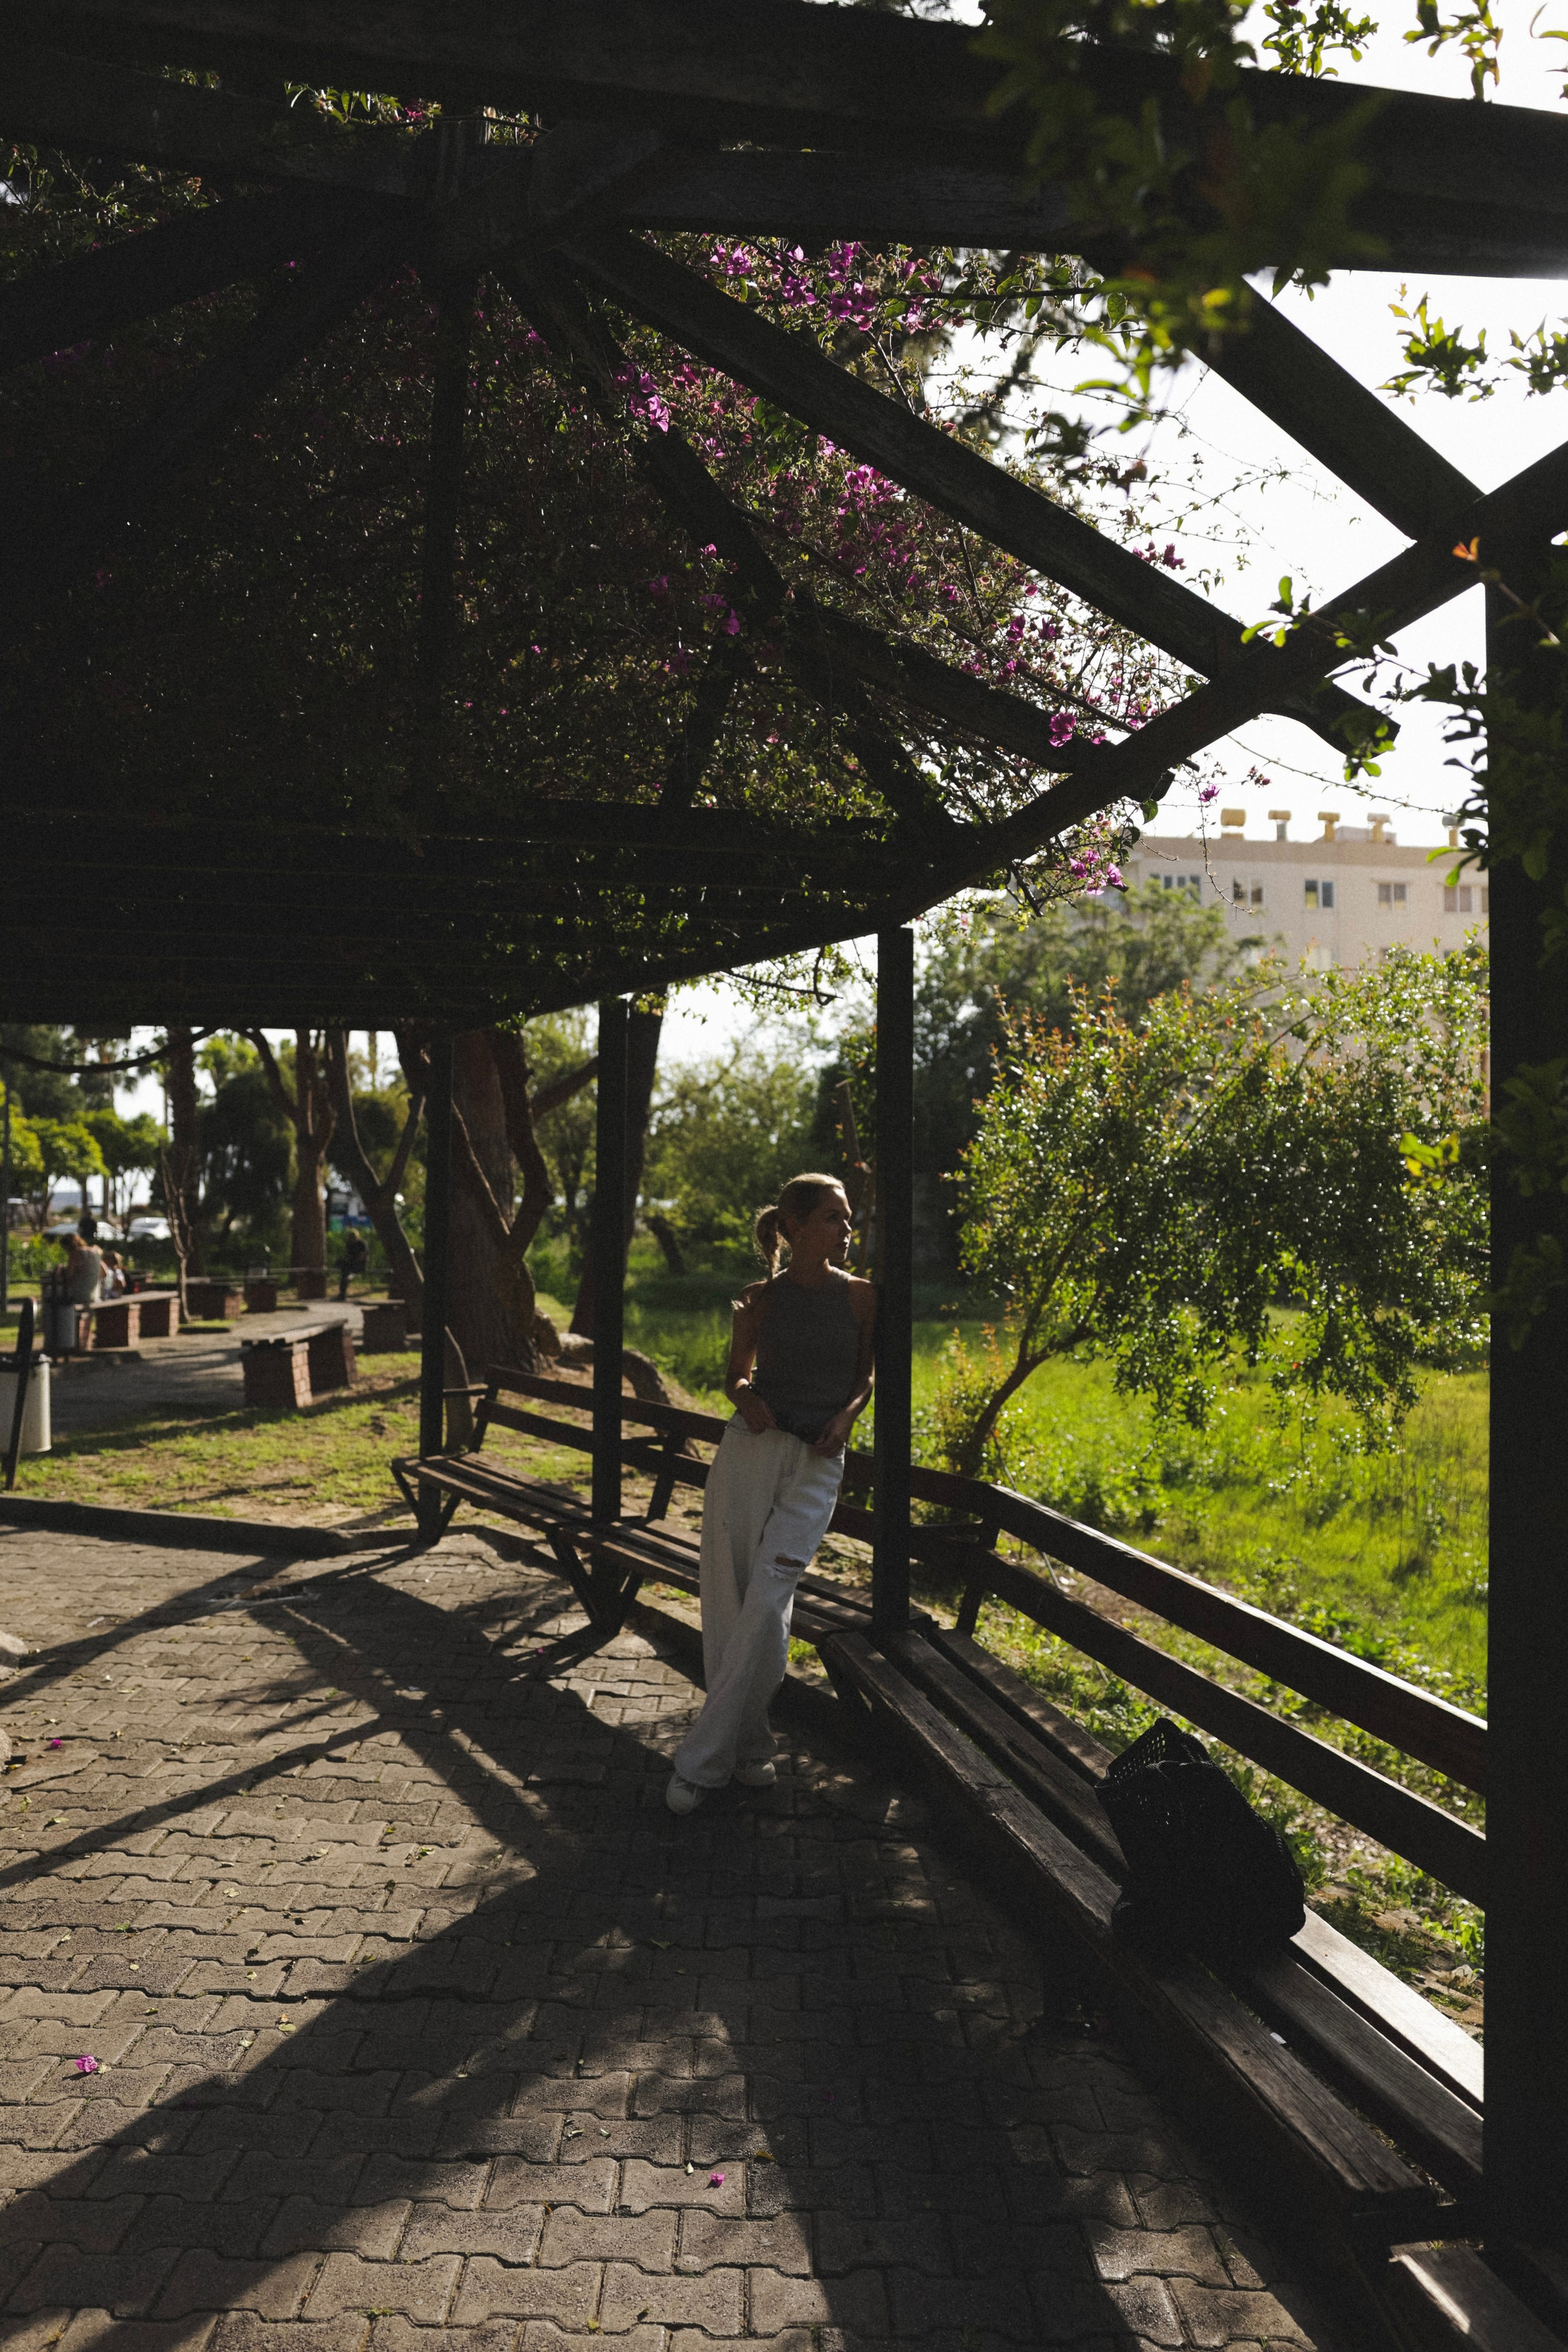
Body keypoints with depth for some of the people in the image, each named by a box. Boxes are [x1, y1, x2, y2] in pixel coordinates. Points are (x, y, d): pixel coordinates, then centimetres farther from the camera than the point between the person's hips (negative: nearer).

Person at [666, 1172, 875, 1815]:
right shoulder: (760, 1298, 6)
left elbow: (864, 1378, 15)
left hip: (816, 1462, -1)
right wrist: (744, 1397, -5)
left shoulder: (859, 1296, 6)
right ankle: (749, 1744, 18)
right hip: (749, 1448, 1)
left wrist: (846, 1416, -5)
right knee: (727, 1602, 0)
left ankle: (701, 1760, -6)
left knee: (765, 1603, -13)